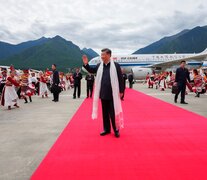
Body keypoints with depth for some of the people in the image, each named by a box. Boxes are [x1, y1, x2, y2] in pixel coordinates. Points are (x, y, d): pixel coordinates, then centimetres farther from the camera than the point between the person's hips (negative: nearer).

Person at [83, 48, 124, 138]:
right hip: (103, 94, 5)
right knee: (105, 112, 14)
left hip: (112, 94, -5)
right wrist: (86, 64, 1)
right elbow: (91, 70, 19)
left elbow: (120, 79, -6)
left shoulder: (116, 65, -8)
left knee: (113, 113, 3)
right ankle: (106, 129, 28)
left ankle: (116, 130, 19)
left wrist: (121, 91, -7)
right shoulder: (99, 65, 5)